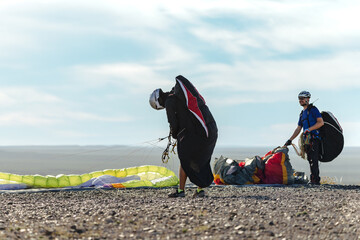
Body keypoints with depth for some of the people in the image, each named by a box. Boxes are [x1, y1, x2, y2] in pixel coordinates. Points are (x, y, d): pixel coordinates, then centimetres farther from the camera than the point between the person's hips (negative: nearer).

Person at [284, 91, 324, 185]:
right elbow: (298, 129, 25)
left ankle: (315, 180, -18)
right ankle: (314, 180, 8)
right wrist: (290, 140, 18)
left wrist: (309, 129, -18)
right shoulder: (302, 113, 23)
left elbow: (321, 122, -12)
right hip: (307, 140, 8)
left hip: (314, 139, -8)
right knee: (311, 160, 6)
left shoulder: (313, 109, -2)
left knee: (313, 160, -15)